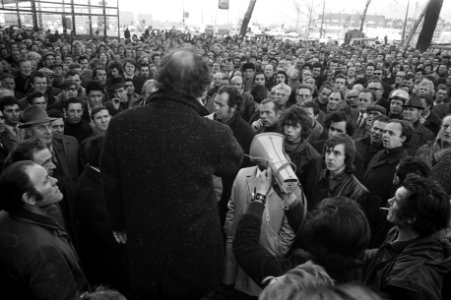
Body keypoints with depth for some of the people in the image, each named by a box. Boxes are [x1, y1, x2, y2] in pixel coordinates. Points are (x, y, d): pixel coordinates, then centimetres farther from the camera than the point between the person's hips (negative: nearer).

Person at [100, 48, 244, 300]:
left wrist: (119, 223, 14)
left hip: (142, 247, 3)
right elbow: (235, 163, -2)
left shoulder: (122, 124, -15)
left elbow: (111, 182, -1)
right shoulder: (214, 134, -26)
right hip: (196, 249, -2)